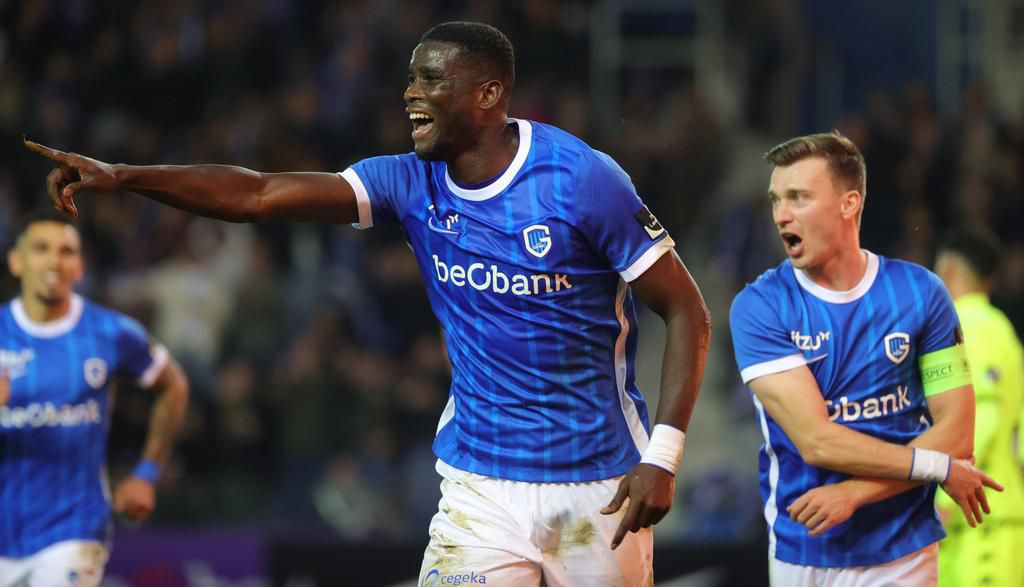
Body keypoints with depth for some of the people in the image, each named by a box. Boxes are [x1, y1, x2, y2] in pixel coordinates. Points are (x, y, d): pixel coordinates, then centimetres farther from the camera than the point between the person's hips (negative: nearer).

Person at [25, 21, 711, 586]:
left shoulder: (582, 179, -11)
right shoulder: (414, 184, 1)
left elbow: (687, 312, -8)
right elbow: (258, 195, -6)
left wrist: (662, 457, -15)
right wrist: (120, 177, -17)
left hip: (598, 485, -3)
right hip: (481, 484, 3)